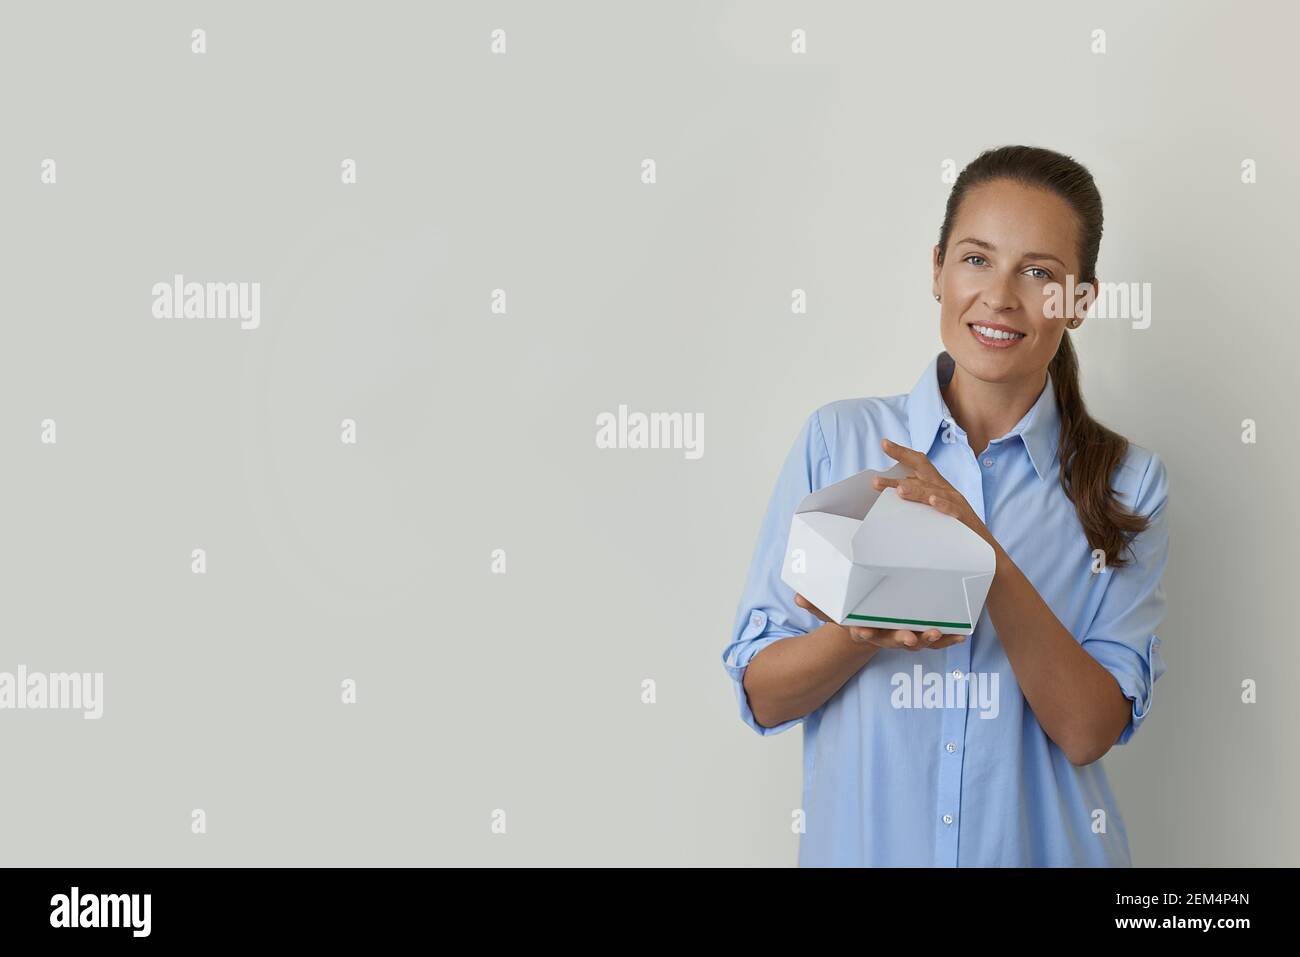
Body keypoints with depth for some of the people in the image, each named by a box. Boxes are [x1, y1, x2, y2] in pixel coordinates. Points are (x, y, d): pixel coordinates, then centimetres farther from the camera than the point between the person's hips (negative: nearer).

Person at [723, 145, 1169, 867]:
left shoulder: (1128, 482, -4)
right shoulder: (836, 439, -6)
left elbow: (1089, 731, -13)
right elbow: (760, 696, -6)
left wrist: (990, 564, -26)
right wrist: (866, 631, -25)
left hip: (1041, 848, 0)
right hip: (860, 842, 0)